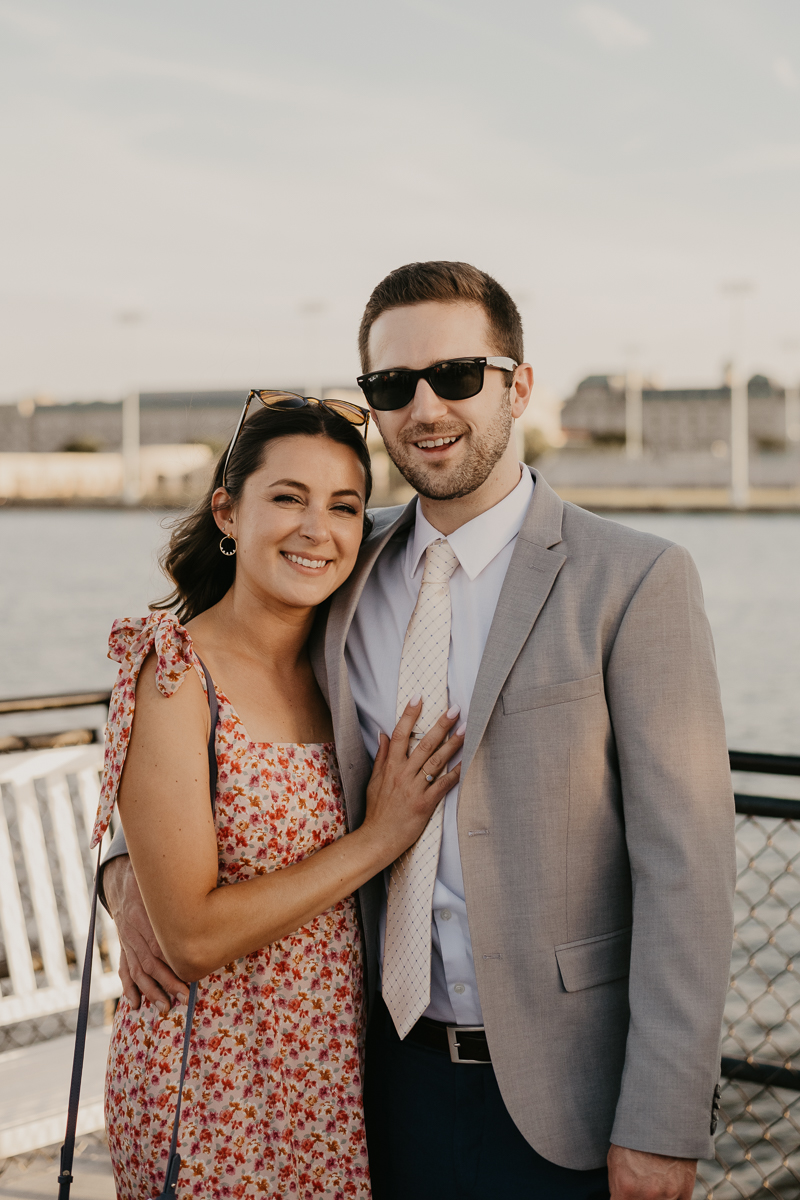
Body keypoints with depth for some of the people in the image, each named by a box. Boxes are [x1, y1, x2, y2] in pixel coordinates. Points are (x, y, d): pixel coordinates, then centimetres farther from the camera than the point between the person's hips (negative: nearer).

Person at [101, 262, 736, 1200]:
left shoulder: (635, 581, -10)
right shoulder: (349, 571, 4)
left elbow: (686, 866, -12)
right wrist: (132, 864, -1)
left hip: (561, 1087, -4)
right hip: (398, 1064, 4)